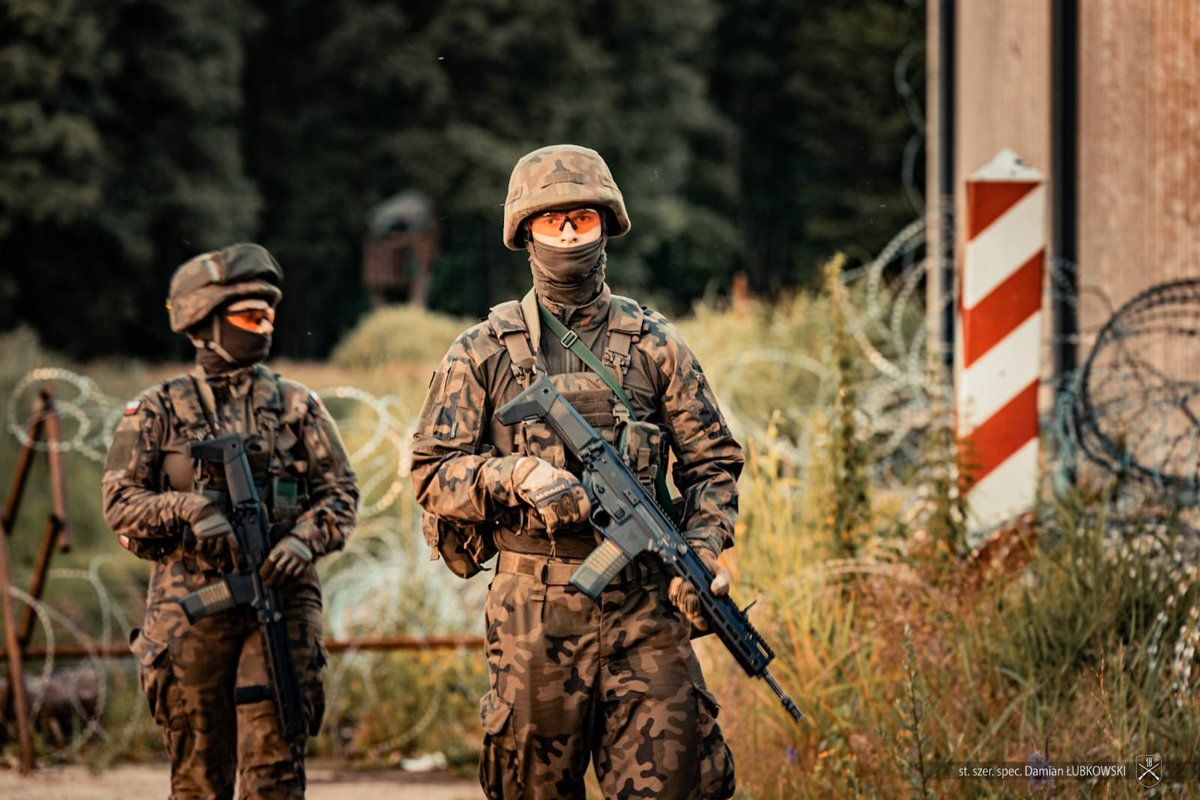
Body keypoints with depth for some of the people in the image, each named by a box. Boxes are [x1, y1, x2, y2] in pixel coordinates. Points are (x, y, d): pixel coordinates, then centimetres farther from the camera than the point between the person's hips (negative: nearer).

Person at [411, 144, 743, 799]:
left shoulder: (654, 345, 10)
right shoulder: (482, 353, 6)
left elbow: (712, 462, 12)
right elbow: (432, 473, 3)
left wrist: (704, 551, -5)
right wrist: (516, 474, -15)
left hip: (644, 604, 0)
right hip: (533, 609, 0)